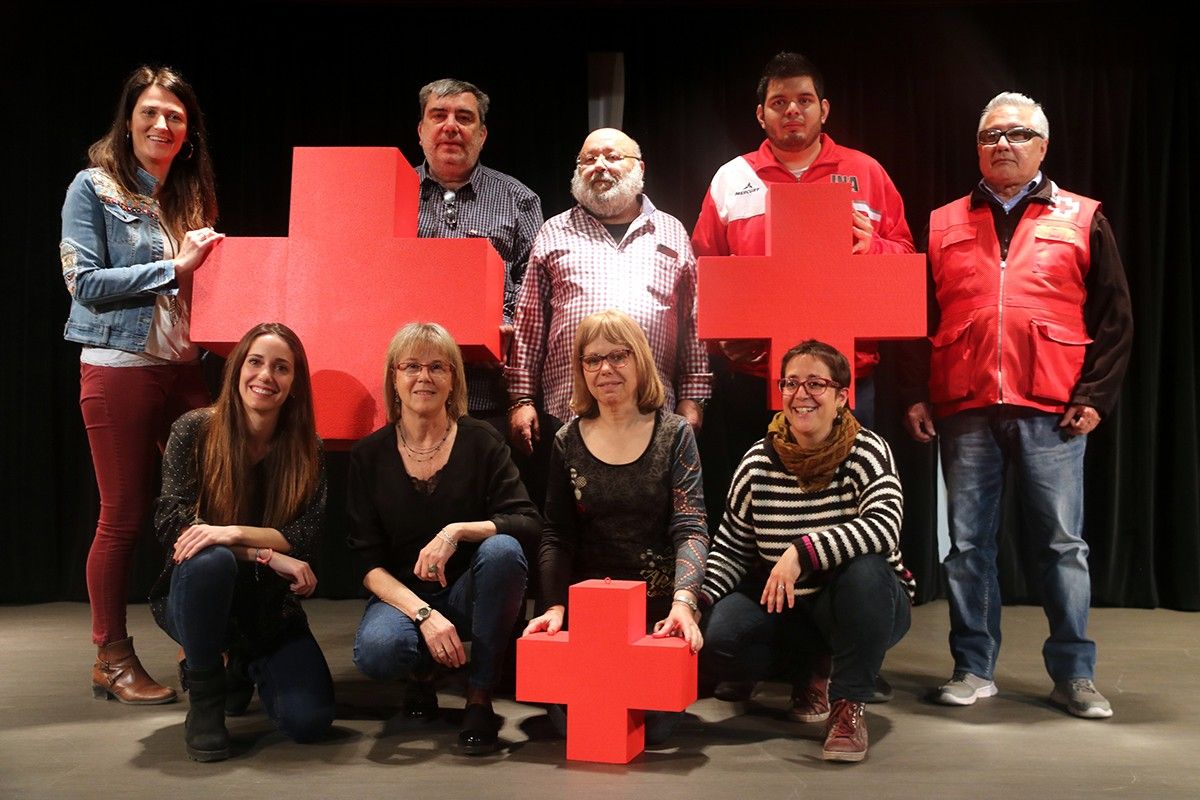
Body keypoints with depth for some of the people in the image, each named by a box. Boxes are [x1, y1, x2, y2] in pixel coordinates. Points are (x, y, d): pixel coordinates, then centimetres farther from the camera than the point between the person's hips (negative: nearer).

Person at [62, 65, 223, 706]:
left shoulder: (192, 195, 14)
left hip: (186, 368, 5)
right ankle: (111, 658, 14)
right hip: (119, 368, -5)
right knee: (123, 515, 1)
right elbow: (85, 281, -9)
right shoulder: (94, 187, 0)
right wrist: (174, 267, -13)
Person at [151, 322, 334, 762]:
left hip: (270, 608, 2)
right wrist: (266, 554, -24)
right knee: (210, 560, -38)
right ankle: (204, 696, -14)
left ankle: (248, 665, 19)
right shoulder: (195, 430, -8)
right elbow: (171, 521, -16)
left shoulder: (306, 450, -3)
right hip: (193, 595, -2)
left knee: (309, 720, -16)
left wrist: (235, 534, -32)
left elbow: (306, 533, -14)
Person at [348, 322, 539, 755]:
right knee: (376, 650, -33)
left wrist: (458, 531, -29)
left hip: (470, 591, 0)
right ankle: (422, 672, 8)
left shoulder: (481, 441, -4)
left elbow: (529, 524, -12)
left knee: (503, 549, -33)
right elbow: (369, 564, -5)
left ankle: (480, 698, -16)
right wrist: (423, 613, -22)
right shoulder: (369, 455, -2)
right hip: (402, 596, 0)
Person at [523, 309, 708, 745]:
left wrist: (683, 602, -26)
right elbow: (556, 537, 2)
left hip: (658, 603, -1)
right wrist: (554, 607, -14)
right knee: (570, 720, -12)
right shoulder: (568, 442, 4)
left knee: (654, 723, -12)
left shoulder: (674, 434, -1)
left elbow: (690, 529, -10)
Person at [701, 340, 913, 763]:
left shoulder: (867, 452, -14)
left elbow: (884, 525, -32)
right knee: (719, 640, -24)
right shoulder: (758, 464, -5)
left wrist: (802, 554, -43)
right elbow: (730, 549, 0)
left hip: (866, 604, -3)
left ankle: (850, 704, -15)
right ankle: (813, 667, 10)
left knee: (864, 569, -37)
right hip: (785, 608, 3)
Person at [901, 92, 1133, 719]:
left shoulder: (1082, 220, 8)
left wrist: (1095, 395, -2)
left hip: (1050, 411, -1)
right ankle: (973, 669, 16)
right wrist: (917, 396, 4)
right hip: (964, 410, 2)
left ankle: (1073, 674, 15)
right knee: (967, 543, 6)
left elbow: (1114, 318, 6)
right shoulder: (944, 225, 12)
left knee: (1062, 544, 4)